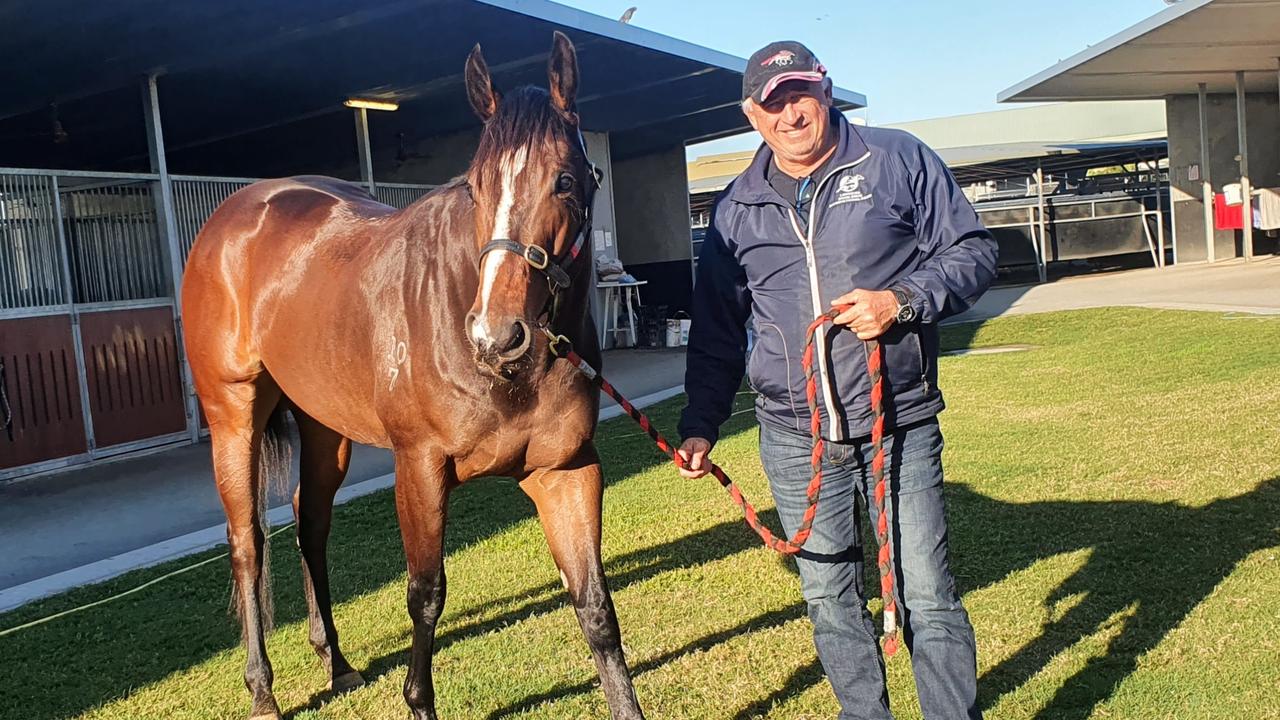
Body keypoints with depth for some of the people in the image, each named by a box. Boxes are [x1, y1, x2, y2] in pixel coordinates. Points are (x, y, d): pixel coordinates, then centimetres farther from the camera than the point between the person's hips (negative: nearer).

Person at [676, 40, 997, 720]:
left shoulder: (897, 160, 1)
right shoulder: (736, 209, 8)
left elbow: (973, 250, 2)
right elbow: (717, 333, 13)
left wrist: (903, 301, -16)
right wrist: (700, 424, 5)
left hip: (900, 423, -2)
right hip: (794, 439, 3)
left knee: (927, 597, 3)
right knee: (829, 600, 13)